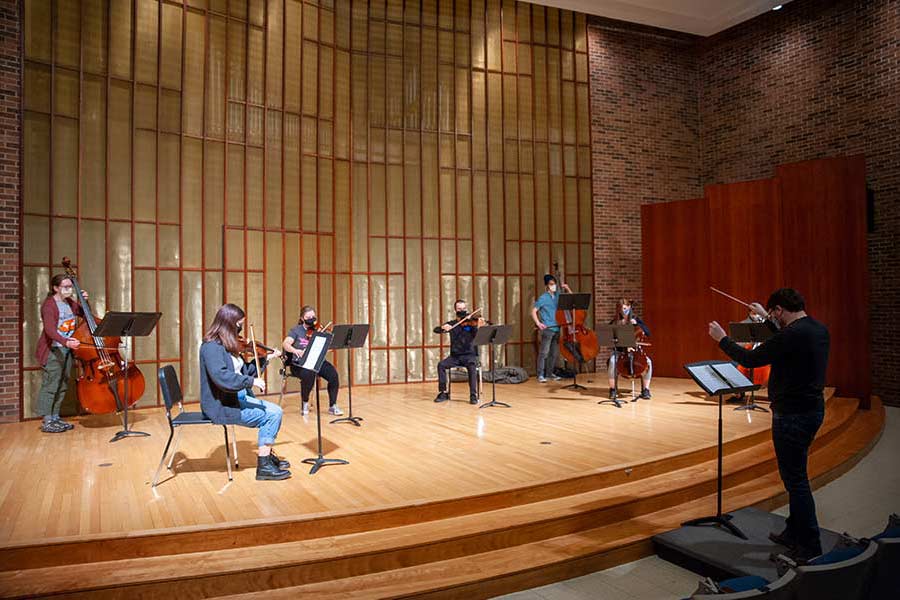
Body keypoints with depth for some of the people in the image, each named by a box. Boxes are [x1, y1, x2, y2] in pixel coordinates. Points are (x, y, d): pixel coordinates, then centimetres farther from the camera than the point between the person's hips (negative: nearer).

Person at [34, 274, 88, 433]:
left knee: (62, 386, 11)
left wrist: (85, 301, 6)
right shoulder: (49, 304, -13)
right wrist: (66, 341, -41)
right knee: (50, 386, -5)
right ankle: (47, 422, 0)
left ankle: (55, 418, 20)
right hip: (53, 350, -8)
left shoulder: (70, 303, 11)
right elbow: (50, 330, -25)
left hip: (67, 349, 8)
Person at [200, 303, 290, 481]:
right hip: (221, 405, -8)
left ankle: (267, 454, 11)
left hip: (238, 397, 8)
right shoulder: (211, 346, -17)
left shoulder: (229, 345, 11)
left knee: (276, 411, -3)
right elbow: (221, 377, -31)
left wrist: (265, 358, 11)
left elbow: (245, 371, 18)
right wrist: (252, 381, -30)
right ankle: (263, 466, -6)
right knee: (271, 416, -14)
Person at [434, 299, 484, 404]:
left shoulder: (472, 322, 0)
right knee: (441, 365, -23)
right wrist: (443, 327, -21)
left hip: (470, 355, -3)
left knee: (472, 367, -34)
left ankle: (473, 395, -26)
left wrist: (478, 327, -35)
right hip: (455, 356, 3)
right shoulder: (452, 324, 8)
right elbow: (436, 330, 1)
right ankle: (443, 393, -11)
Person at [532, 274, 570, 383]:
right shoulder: (543, 298, -5)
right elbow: (533, 311, -4)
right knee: (544, 352, -6)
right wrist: (538, 323, -14)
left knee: (555, 353, 10)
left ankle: (550, 373, 21)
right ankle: (540, 375, -1)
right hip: (547, 329, -6)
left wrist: (567, 289, 4)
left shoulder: (558, 296, 9)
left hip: (557, 329, 6)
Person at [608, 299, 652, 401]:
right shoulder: (615, 321, 5)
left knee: (648, 362, -27)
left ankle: (645, 390, -13)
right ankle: (613, 389, -19)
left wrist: (637, 324, -14)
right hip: (619, 351, -1)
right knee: (612, 361, -34)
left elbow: (648, 333, -2)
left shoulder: (636, 319, 7)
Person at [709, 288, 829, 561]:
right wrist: (767, 319, 34)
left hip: (793, 415, -10)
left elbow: (750, 359, -17)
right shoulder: (818, 330, 6)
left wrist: (721, 338, -4)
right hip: (812, 409, 10)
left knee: (796, 480, 0)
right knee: (795, 476, 20)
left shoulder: (792, 335, -22)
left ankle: (809, 547, 8)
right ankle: (794, 533, 31)